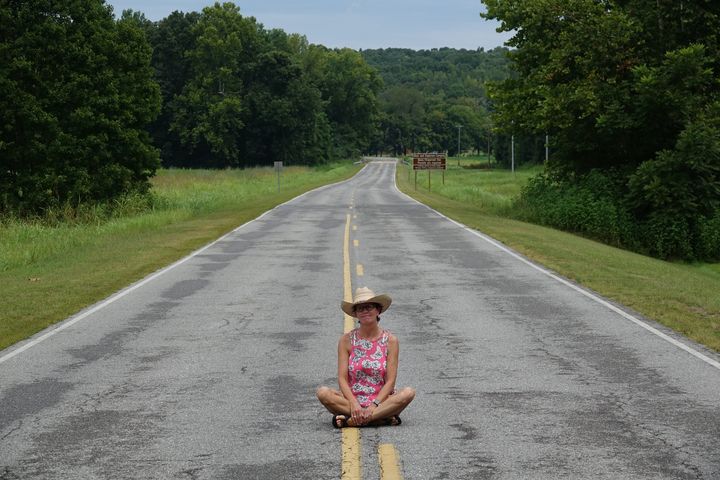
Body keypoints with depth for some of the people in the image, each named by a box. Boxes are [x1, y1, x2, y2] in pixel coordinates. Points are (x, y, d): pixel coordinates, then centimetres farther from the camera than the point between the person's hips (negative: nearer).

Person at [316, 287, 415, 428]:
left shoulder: (390, 341, 0)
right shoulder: (347, 340, 2)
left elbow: (390, 381, -5)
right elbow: (342, 378, -4)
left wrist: (374, 405, -20)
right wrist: (354, 404, -20)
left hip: (381, 400, 0)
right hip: (353, 399, 1)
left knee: (408, 393, -29)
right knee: (323, 392, -26)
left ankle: (350, 421, -29)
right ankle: (383, 418, -27)